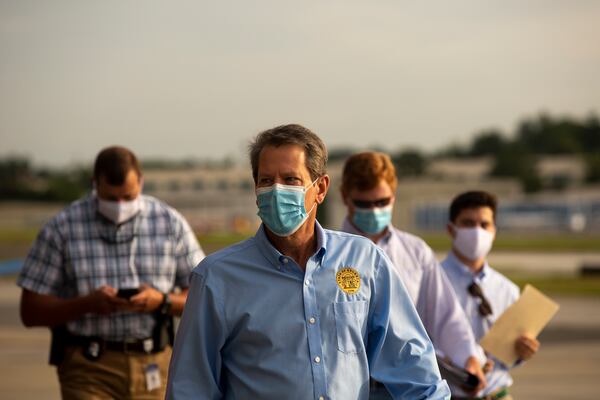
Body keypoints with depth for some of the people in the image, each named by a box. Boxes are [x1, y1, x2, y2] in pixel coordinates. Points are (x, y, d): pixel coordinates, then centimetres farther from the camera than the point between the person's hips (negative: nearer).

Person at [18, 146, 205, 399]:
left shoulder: (171, 223, 4)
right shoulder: (61, 229, -2)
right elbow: (30, 312, -2)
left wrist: (162, 301, -14)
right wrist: (87, 303, -18)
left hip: (152, 368, 3)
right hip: (88, 369, -2)